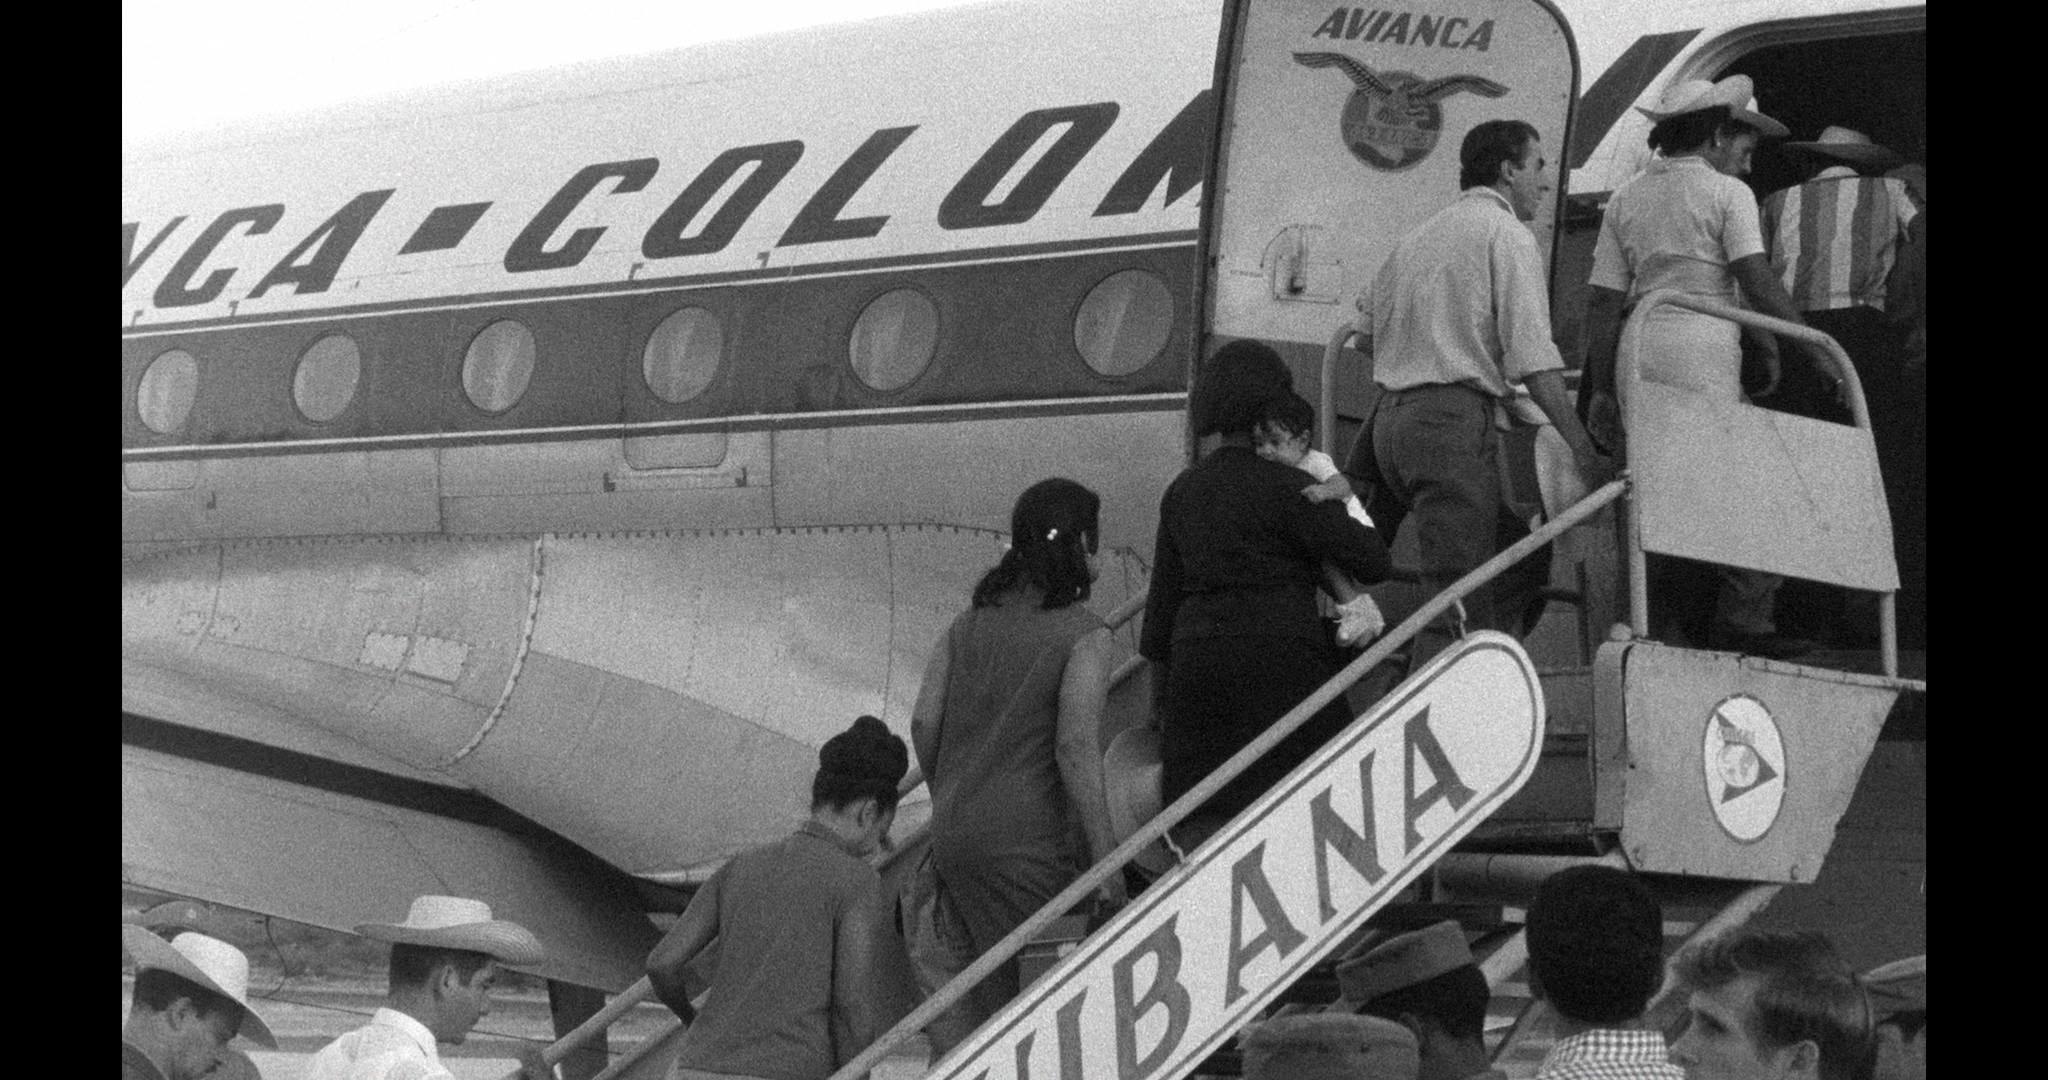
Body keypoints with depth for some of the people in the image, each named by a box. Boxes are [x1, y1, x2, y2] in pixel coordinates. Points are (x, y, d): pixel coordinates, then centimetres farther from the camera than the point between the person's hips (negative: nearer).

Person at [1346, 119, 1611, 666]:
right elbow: (1532, 355, -11)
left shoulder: (1419, 236, 23)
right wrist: (1583, 449, -13)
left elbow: (1365, 332, 25)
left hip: (1391, 416, 8)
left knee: (1520, 555, 15)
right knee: (1459, 599, -12)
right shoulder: (1505, 232, -2)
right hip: (1455, 420, -8)